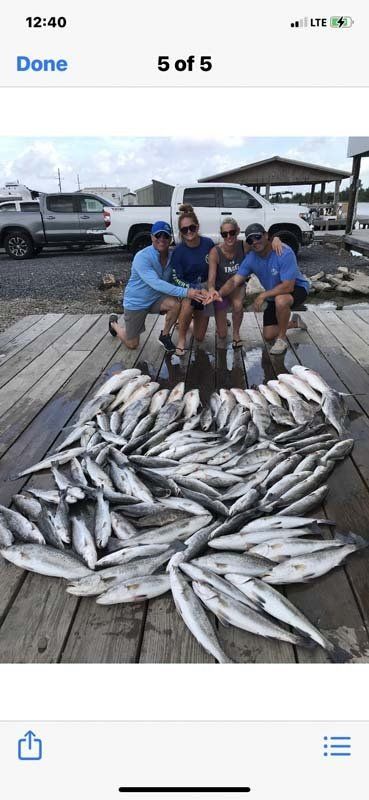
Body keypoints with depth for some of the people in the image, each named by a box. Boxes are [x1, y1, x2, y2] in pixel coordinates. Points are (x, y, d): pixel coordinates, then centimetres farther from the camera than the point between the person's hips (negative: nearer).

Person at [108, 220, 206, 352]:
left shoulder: (172, 256, -8)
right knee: (132, 344, 5)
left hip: (156, 298, 4)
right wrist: (185, 292, -46)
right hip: (136, 302, -4)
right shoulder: (142, 257, -28)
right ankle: (114, 323, 36)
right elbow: (156, 283, -39)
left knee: (175, 304, -28)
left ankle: (165, 336, -2)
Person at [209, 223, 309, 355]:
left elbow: (288, 286, -35)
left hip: (296, 288, -6)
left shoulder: (284, 253, -30)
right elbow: (235, 280, -18)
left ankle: (282, 339, -17)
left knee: (280, 300, -43)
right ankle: (294, 322, 36)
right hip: (274, 294, 6)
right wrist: (220, 293, -38)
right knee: (268, 336, 5)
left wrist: (263, 295, -33)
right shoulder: (251, 258, -12)